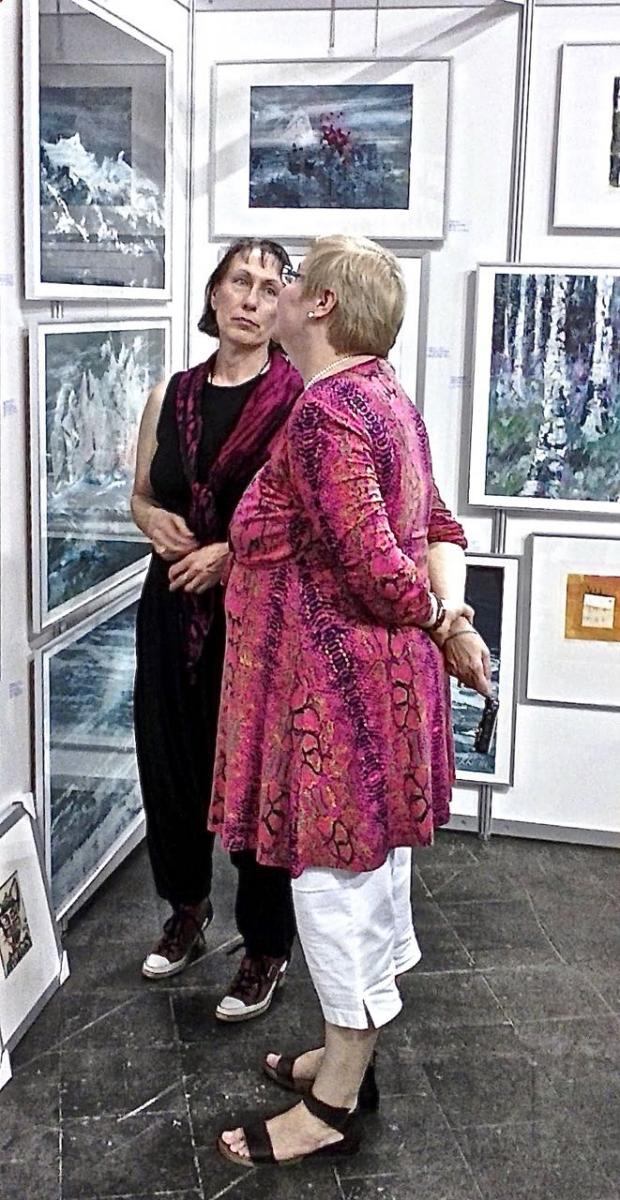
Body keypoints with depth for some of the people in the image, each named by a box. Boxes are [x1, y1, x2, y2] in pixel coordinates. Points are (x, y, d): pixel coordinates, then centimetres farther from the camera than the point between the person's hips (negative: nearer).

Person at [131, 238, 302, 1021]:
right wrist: (156, 521, -4)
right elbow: (141, 496, 18)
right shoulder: (170, 396, 9)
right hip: (173, 609, 5)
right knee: (169, 761, 13)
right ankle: (187, 910, 39)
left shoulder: (298, 399, -7)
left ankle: (266, 948, 22)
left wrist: (234, 552, -19)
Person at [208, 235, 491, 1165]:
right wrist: (452, 614, -5)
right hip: (384, 673, 10)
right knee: (370, 862, 19)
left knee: (337, 873, 2)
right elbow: (437, 525, 11)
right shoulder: (387, 397, 11)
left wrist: (447, 630, -9)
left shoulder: (322, 414, -20)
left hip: (336, 679, -10)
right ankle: (350, 1054, 37)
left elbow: (374, 565, -26)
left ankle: (334, 1106, 19)